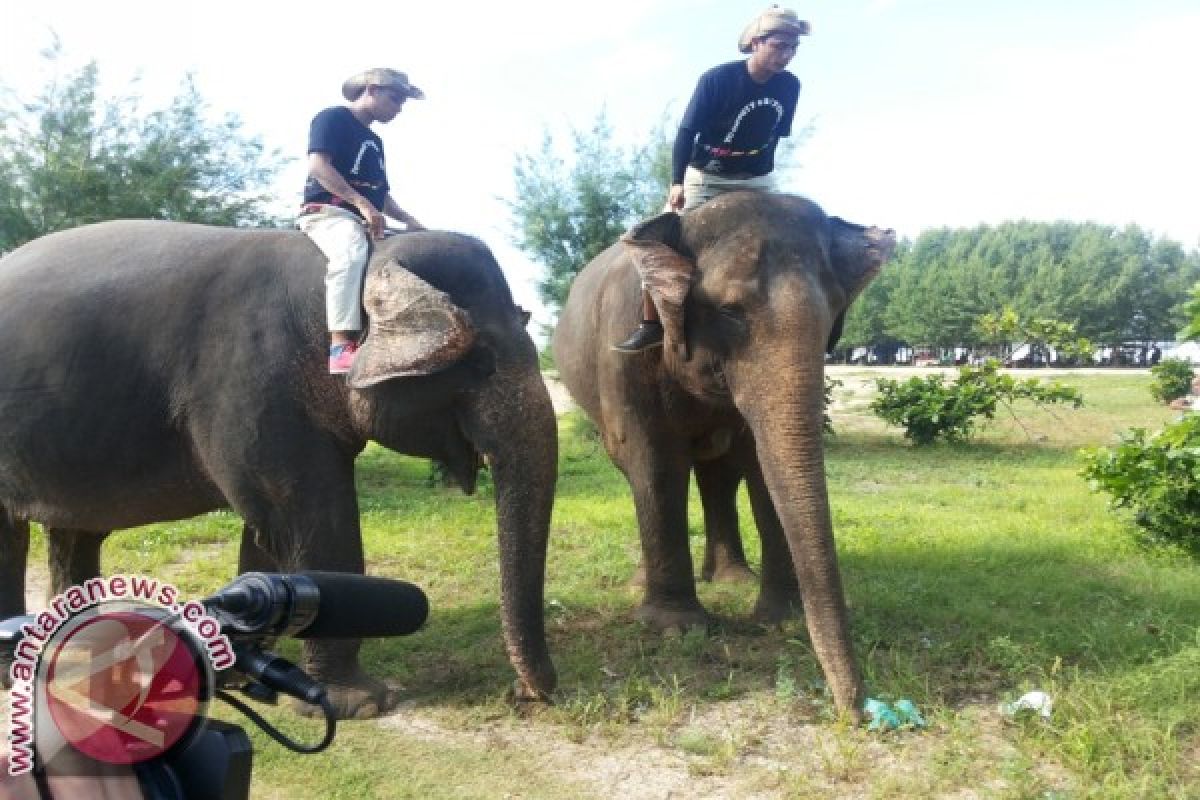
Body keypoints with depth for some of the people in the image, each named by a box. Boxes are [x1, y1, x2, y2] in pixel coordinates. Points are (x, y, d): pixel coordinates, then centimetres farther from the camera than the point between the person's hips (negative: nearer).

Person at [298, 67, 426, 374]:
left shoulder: (375, 142, 27)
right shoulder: (333, 118, 2)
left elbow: (382, 194, 28)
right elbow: (318, 165, -14)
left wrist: (408, 220, 8)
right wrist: (363, 203, -22)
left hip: (366, 220, 9)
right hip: (328, 211, -9)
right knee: (351, 252, -40)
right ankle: (342, 346, -51)